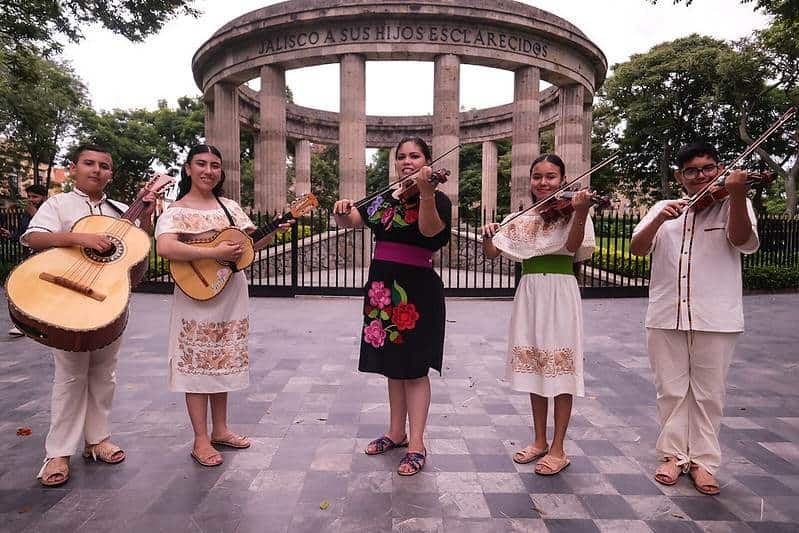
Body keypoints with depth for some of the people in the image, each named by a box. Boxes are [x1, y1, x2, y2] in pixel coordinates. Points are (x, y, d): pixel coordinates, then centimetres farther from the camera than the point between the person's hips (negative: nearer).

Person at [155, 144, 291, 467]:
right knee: (198, 364, 1)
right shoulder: (176, 211, -7)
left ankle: (220, 430, 28)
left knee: (222, 362, 14)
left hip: (231, 296, 6)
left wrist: (275, 231, -6)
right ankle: (201, 441, 13)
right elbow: (164, 248, -25)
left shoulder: (230, 206, 10)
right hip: (197, 294, -6)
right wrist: (214, 253, -27)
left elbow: (252, 243, 12)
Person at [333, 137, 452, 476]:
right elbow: (348, 222, 8)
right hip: (382, 286, 6)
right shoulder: (382, 199, 12)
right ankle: (396, 433, 28)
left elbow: (429, 230, -25)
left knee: (414, 367, -1)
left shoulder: (438, 199, -5)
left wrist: (425, 194, -43)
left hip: (417, 289, -6)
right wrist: (342, 210, -15)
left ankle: (417, 445, 9)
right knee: (392, 363, 14)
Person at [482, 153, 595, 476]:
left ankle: (557, 449, 12)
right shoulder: (520, 219, 10)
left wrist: (581, 212, -35)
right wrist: (488, 236, -16)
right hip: (528, 294, 4)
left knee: (561, 369, 0)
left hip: (561, 294, -4)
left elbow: (572, 246, -20)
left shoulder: (571, 214, -1)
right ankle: (539, 441, 25)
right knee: (534, 366, 11)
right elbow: (491, 253, 5)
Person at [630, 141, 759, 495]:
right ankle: (674, 454, 24)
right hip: (666, 317, 2)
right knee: (671, 390, 10)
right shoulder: (663, 208, 9)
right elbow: (637, 248, -3)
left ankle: (704, 461, 21)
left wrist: (737, 195, -30)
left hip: (715, 318, -2)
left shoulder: (731, 205, 4)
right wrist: (660, 219, -21)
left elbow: (743, 241, -16)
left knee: (708, 393, 8)